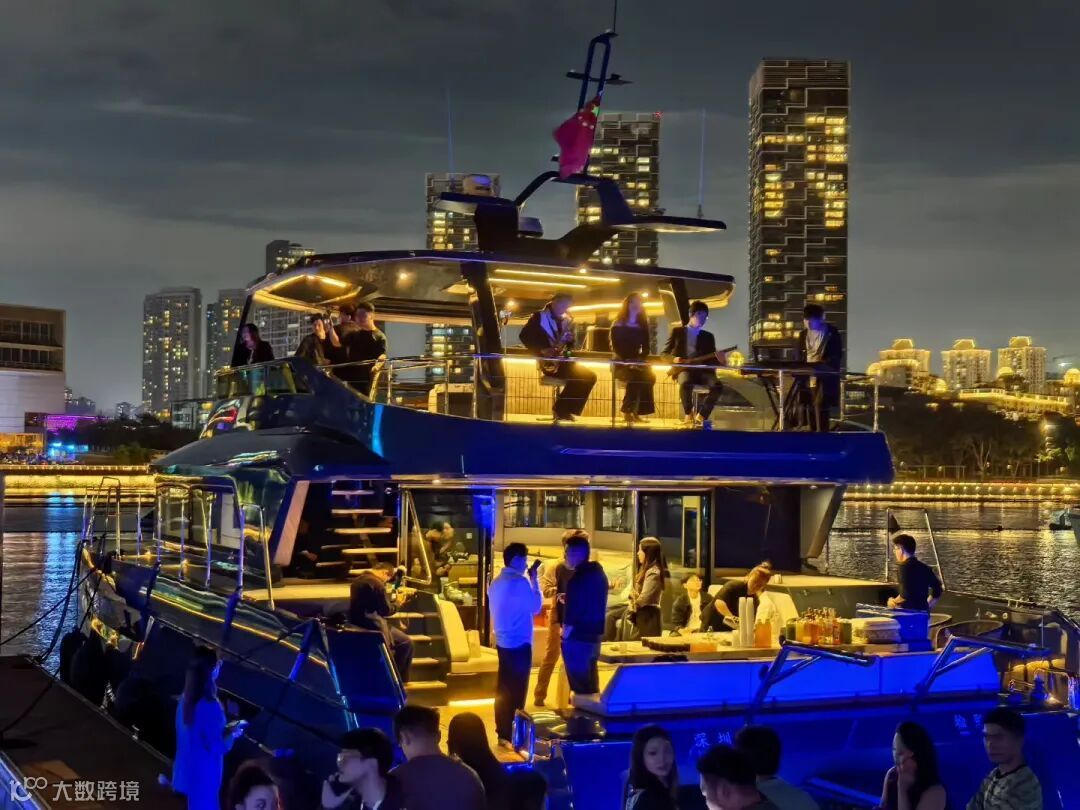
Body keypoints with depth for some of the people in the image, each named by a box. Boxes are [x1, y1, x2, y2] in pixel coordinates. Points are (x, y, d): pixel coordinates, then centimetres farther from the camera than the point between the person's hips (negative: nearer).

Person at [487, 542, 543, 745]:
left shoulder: (496, 582, 10)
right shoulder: (520, 582, -17)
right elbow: (535, 607, -12)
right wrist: (535, 580, -4)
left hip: (502, 641, 8)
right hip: (519, 642, -8)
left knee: (503, 688, 14)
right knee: (516, 690, -1)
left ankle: (502, 730, 20)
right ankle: (510, 733, 2)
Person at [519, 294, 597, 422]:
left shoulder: (566, 321, 18)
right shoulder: (539, 317, -2)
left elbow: (569, 345, 21)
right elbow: (525, 336, -10)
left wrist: (569, 339, -4)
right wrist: (541, 350, -20)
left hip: (562, 360, 7)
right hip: (548, 361, -7)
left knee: (589, 377, -10)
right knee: (581, 377, -24)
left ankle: (563, 410, -6)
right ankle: (561, 410, -9)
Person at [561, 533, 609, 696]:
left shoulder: (580, 576, -18)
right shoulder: (598, 572, 12)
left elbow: (576, 608, -21)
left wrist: (567, 630, -11)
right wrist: (568, 599, 19)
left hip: (577, 636, -9)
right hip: (593, 633, 9)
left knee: (578, 681, -3)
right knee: (589, 678, 16)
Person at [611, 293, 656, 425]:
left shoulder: (643, 327, 11)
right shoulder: (618, 325, 1)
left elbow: (646, 349, 8)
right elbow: (615, 347, -7)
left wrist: (639, 359, -13)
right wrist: (627, 361, -21)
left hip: (637, 363, 4)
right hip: (621, 364, -3)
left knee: (650, 376, -30)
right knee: (635, 376, -36)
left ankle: (637, 411, -20)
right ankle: (627, 411, -21)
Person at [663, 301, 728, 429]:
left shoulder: (708, 336, 21)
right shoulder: (677, 331, 15)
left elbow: (711, 360, 13)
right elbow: (664, 354, 12)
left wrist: (719, 359, -12)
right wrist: (674, 359, -11)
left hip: (702, 370, 2)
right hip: (684, 369, -2)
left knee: (717, 386, -31)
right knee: (686, 383, -40)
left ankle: (701, 416, -14)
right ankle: (688, 414, -13)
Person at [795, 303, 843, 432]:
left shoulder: (832, 332, -5)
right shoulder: (804, 334, 12)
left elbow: (837, 355, -9)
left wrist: (823, 365, -23)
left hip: (825, 377, -6)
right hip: (808, 377, 6)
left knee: (820, 406, -13)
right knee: (809, 407, 6)